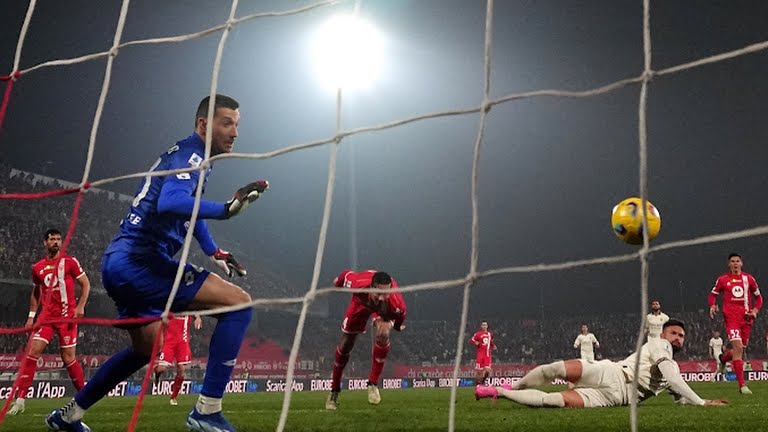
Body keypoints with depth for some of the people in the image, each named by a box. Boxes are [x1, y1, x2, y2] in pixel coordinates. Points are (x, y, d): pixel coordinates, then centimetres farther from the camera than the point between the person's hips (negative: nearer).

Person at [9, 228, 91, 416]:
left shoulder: (70, 261, -1)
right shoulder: (37, 267, 10)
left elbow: (85, 283, 1)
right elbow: (35, 292, 21)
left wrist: (80, 306, -10)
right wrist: (31, 317, 16)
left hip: (67, 316, -3)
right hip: (46, 315, 3)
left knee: (68, 358, -1)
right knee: (33, 351, -11)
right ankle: (20, 399, -6)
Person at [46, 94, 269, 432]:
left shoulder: (185, 155, 21)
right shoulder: (191, 154, -9)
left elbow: (187, 211, 36)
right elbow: (169, 203, -29)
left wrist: (215, 252, 28)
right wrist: (226, 208, -39)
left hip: (120, 263, 11)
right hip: (139, 261, -11)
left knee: (145, 348, 30)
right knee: (238, 302, -18)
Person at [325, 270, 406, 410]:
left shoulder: (396, 303, -44)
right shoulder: (359, 284, -44)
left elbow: (399, 326, -19)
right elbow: (347, 274, -16)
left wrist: (387, 323, -33)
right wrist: (338, 281, 1)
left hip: (385, 309, -1)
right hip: (362, 302, 1)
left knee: (383, 334, -31)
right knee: (345, 344, 3)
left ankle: (373, 384, -12)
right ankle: (334, 392, 25)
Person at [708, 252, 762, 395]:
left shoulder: (749, 279, 8)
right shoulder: (722, 280, 3)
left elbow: (758, 297, 16)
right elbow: (713, 294, 12)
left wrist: (755, 310, -1)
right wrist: (713, 306, -9)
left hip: (746, 318, 4)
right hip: (731, 317, -3)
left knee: (740, 349, 10)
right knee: (738, 347, -17)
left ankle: (723, 358, 47)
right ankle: (742, 385, -16)